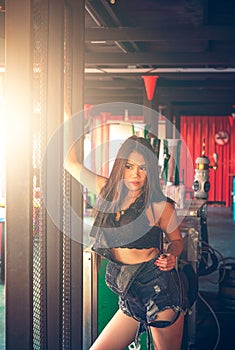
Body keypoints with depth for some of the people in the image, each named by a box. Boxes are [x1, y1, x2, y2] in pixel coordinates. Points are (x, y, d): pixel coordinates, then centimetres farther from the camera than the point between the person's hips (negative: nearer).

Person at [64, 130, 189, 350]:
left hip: (160, 292, -5)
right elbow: (70, 161, 14)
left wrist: (171, 256, -11)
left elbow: (177, 240, 10)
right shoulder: (107, 190, 5)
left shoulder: (160, 205, -6)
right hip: (130, 298, 5)